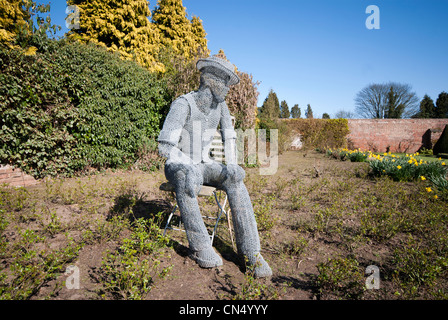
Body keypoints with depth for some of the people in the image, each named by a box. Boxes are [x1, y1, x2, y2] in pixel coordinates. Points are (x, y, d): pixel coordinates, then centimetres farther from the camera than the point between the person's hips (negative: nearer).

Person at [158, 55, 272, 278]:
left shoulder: (220, 105, 0)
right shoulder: (183, 104, -19)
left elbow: (229, 139, 5)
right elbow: (165, 146, -25)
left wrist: (232, 165, -14)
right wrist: (190, 166, -40)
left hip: (202, 165, 4)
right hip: (178, 166, -4)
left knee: (234, 180, -26)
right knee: (185, 179, -42)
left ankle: (250, 249, -26)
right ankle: (200, 246, -27)